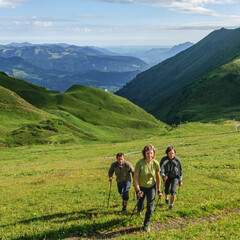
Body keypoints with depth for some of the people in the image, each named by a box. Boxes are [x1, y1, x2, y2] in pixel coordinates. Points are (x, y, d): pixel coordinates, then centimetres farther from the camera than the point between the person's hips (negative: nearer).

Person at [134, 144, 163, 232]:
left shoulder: (155, 163, -19)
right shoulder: (140, 163, -27)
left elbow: (158, 177, -5)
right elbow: (135, 177, -18)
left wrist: (159, 191, 0)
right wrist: (138, 190, -25)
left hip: (151, 186, 1)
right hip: (141, 186, -1)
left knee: (150, 207, -5)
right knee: (140, 204, 17)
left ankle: (146, 224, 17)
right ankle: (140, 209, 57)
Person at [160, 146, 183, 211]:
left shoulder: (177, 160, -21)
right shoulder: (163, 159, -23)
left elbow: (180, 170, -7)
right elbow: (160, 169, -13)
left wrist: (180, 181, -2)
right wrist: (163, 176, -32)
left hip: (175, 177, -1)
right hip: (167, 177, 1)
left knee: (173, 190, -17)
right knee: (167, 190, 17)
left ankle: (171, 205, 2)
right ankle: (166, 198, 53)